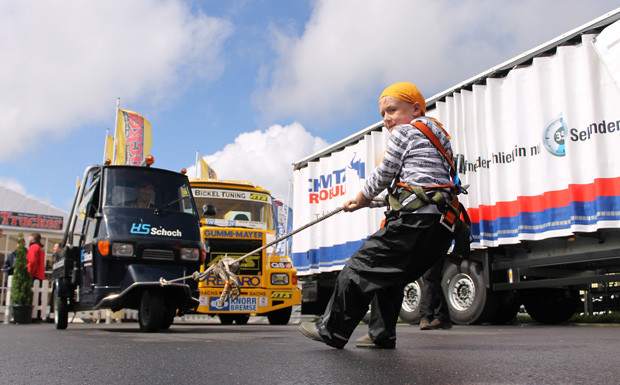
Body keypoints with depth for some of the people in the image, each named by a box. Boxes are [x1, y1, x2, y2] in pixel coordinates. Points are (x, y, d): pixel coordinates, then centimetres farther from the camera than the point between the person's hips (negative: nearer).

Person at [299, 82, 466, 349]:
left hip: (416, 222, -10)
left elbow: (382, 176, 2)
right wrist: (370, 202, 33)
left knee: (359, 268, -4)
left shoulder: (405, 131, 0)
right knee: (390, 277, 22)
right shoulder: (438, 138, 27)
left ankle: (331, 329, 0)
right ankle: (382, 335, 22)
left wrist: (358, 201, 19)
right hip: (440, 231, 10)